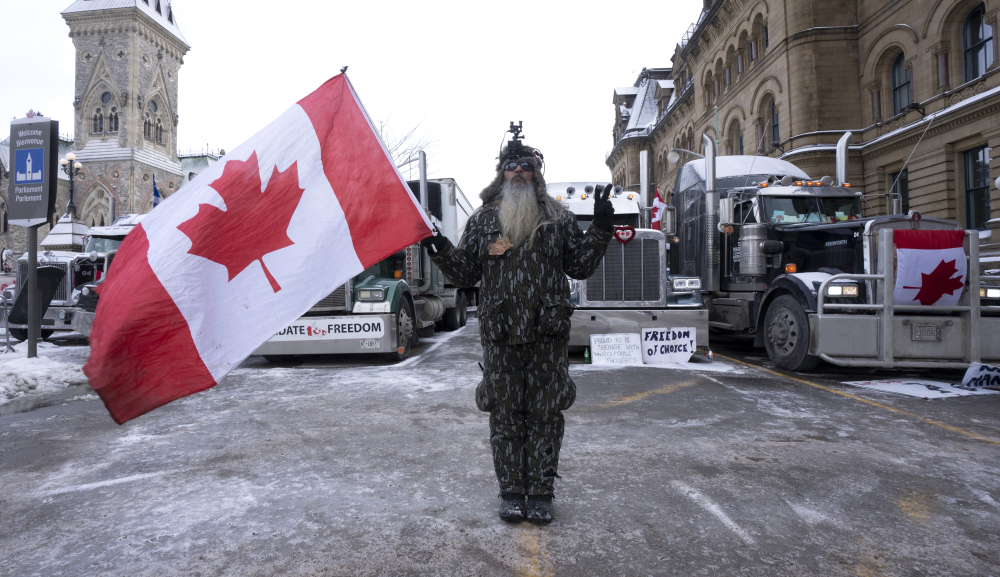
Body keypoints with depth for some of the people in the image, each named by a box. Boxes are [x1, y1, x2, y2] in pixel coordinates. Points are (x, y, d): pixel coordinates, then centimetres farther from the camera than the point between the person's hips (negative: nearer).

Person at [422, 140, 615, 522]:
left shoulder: (559, 218, 10)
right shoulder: (483, 220, 11)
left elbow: (580, 266, 8)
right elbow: (465, 273, 9)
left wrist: (600, 230, -2)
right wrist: (441, 249, -6)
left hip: (547, 333, 0)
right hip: (500, 334, 0)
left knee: (546, 412, 5)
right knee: (505, 412, 6)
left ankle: (541, 492, 18)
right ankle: (511, 491, 20)